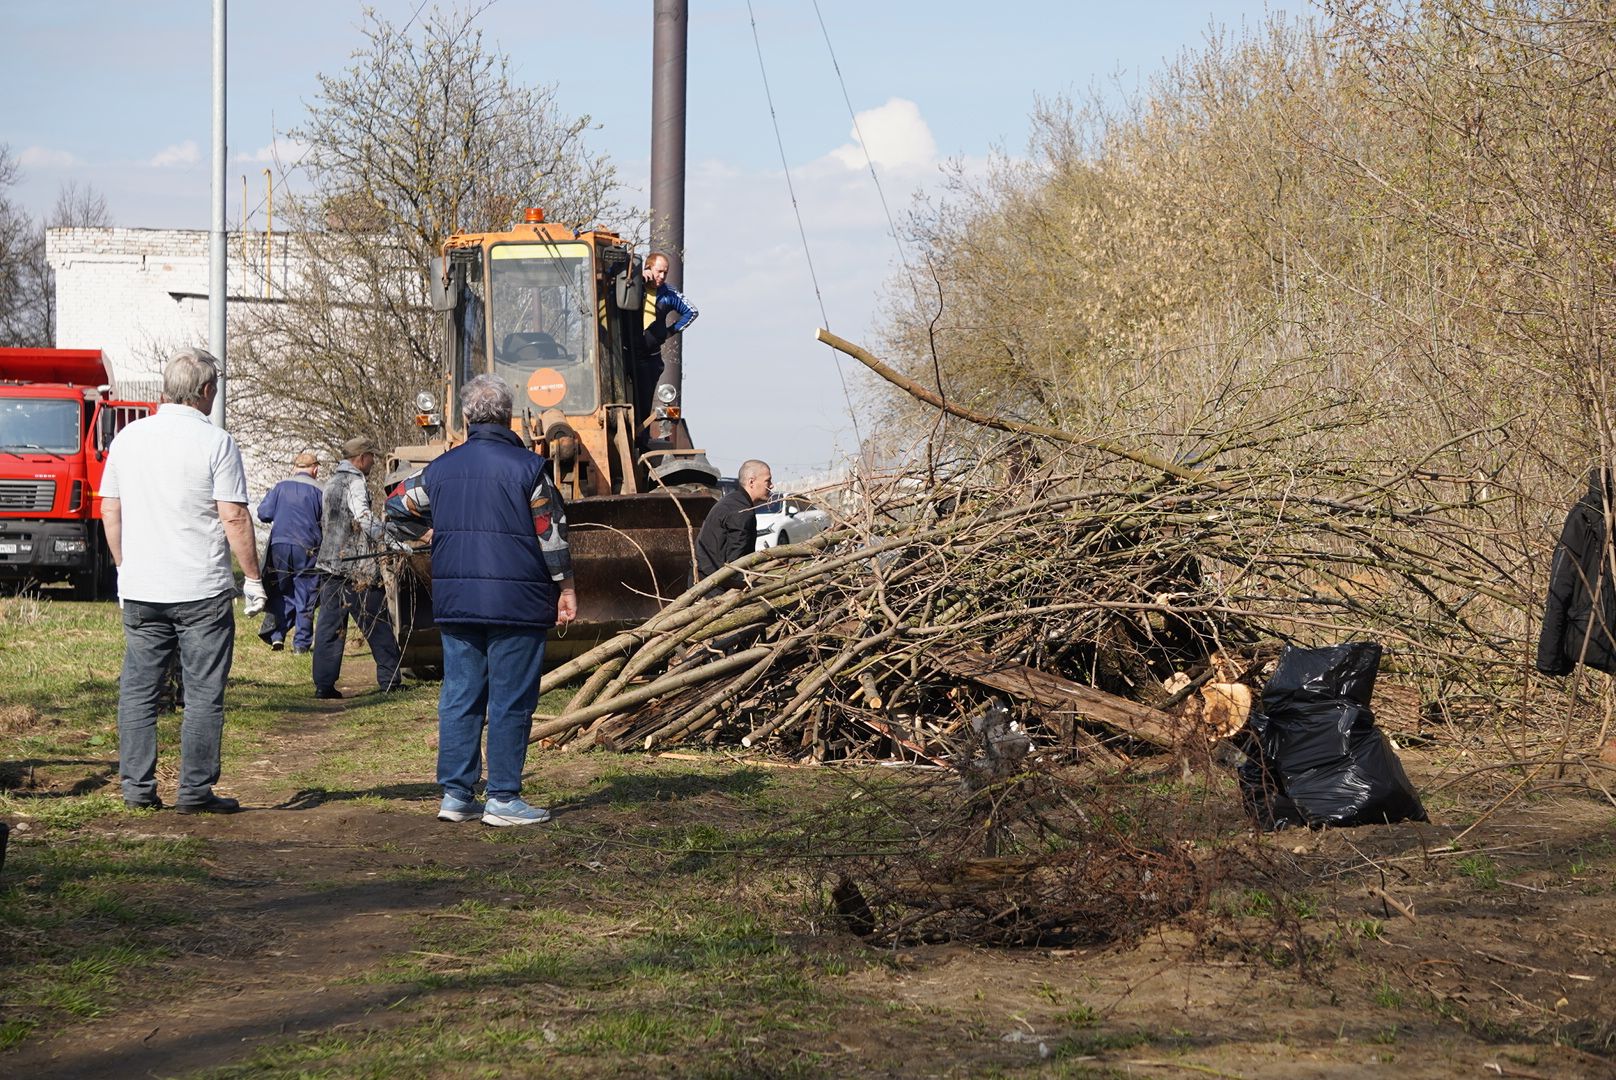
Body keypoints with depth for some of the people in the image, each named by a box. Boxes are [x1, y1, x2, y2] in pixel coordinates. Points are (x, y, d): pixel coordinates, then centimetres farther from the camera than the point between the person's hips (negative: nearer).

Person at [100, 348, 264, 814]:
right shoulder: (215, 442, -9)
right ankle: (195, 790, 2)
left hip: (139, 589, 5)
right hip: (202, 590, -5)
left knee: (137, 690, 11)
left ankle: (136, 785, 11)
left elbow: (110, 509, 12)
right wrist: (253, 579, -2)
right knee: (203, 694, 2)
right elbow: (234, 519, -10)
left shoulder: (129, 437, 7)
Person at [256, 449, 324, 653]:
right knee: (305, 595, 6)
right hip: (307, 548, -2)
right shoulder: (320, 491, -2)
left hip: (279, 546, 2)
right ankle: (302, 642, 4)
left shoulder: (280, 487, 4)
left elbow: (263, 513, 3)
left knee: (281, 593, 14)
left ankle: (276, 634, 1)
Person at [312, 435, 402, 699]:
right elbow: (364, 517, -24)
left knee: (329, 626, 5)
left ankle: (324, 684, 0)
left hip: (328, 565, 8)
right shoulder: (354, 482, -10)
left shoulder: (331, 484, 19)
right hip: (356, 568, -8)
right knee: (378, 624, 2)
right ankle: (389, 679, 6)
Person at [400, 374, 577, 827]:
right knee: (510, 701, 0)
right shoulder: (525, 467, -8)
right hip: (516, 602, -5)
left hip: (455, 602, 5)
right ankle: (503, 798, 0)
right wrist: (566, 587, 3)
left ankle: (455, 794, 11)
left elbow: (402, 502, 24)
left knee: (459, 697, 10)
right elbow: (551, 533, -6)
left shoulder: (441, 468, 7)